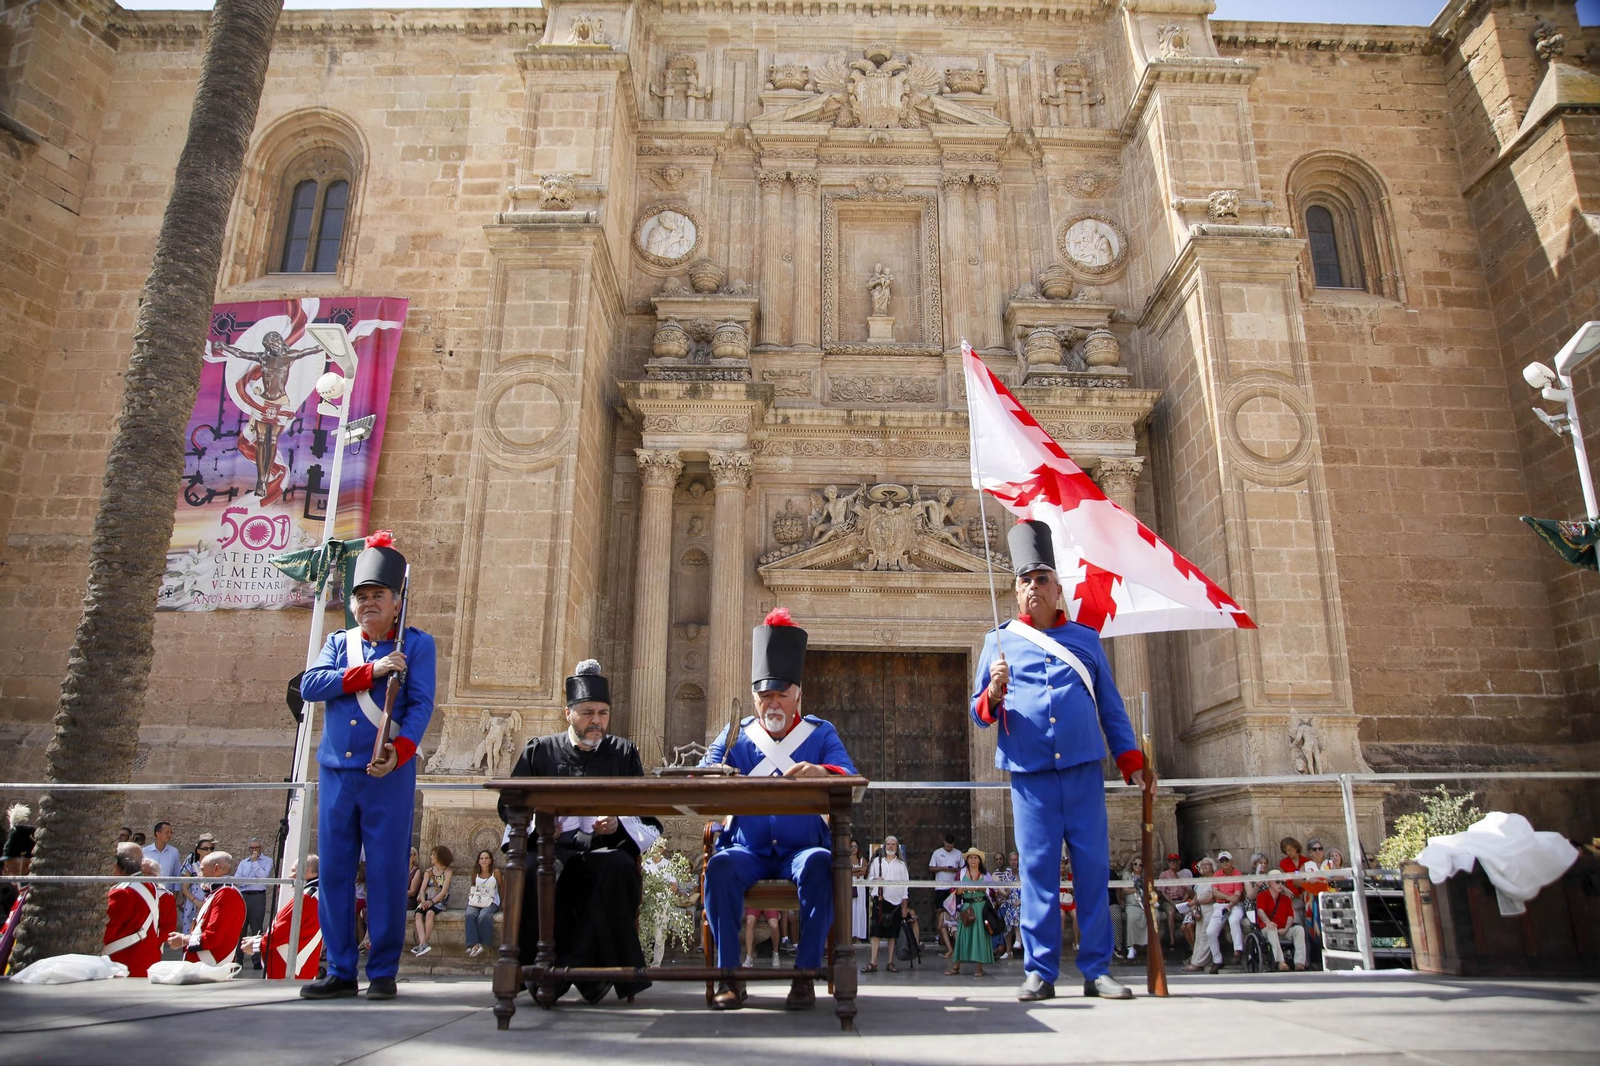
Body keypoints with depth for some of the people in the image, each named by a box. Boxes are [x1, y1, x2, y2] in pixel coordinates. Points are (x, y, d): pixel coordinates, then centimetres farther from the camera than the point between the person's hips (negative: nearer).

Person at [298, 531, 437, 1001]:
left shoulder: (417, 644, 3)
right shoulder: (338, 644, 15)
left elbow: (421, 705, -7)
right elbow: (309, 685, -3)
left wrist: (397, 752, -22)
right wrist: (371, 670, -13)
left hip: (389, 777, -4)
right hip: (335, 774, 4)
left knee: (386, 873, 0)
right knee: (333, 873, 6)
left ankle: (383, 972, 10)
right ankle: (340, 971, 17)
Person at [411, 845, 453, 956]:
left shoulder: (447, 872, 1)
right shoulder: (429, 871, 16)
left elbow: (443, 891, -9)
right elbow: (423, 888, 5)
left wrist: (432, 902, -22)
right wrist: (423, 901, -14)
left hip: (440, 902, -4)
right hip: (427, 900, 4)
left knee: (429, 913, -34)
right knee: (418, 914, -27)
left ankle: (423, 944, -31)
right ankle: (423, 944, -41)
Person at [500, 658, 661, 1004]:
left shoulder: (624, 753, 17)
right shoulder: (539, 750, 17)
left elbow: (648, 819, 11)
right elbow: (509, 805, 11)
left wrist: (619, 824, -12)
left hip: (604, 850, 0)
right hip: (552, 848, 0)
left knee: (619, 868, -35)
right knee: (531, 870, -35)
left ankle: (575, 963, -25)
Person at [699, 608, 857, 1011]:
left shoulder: (821, 733, 7)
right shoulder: (736, 735, 11)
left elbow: (850, 779, -9)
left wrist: (820, 772, -34)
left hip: (802, 847, -1)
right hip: (748, 849, 1)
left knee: (818, 866, -34)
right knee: (719, 867, -30)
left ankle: (805, 974, -22)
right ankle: (730, 977, -19)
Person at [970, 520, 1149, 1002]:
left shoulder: (1086, 639, 14)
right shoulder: (1000, 642, 10)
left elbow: (1111, 706, 18)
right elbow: (980, 714, 9)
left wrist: (1132, 760, 12)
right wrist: (995, 691, -13)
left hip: (1083, 768, 1)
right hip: (1030, 772, -1)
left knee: (1093, 867, 3)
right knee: (1037, 868, 0)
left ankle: (1097, 970, 13)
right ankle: (1040, 971, 9)